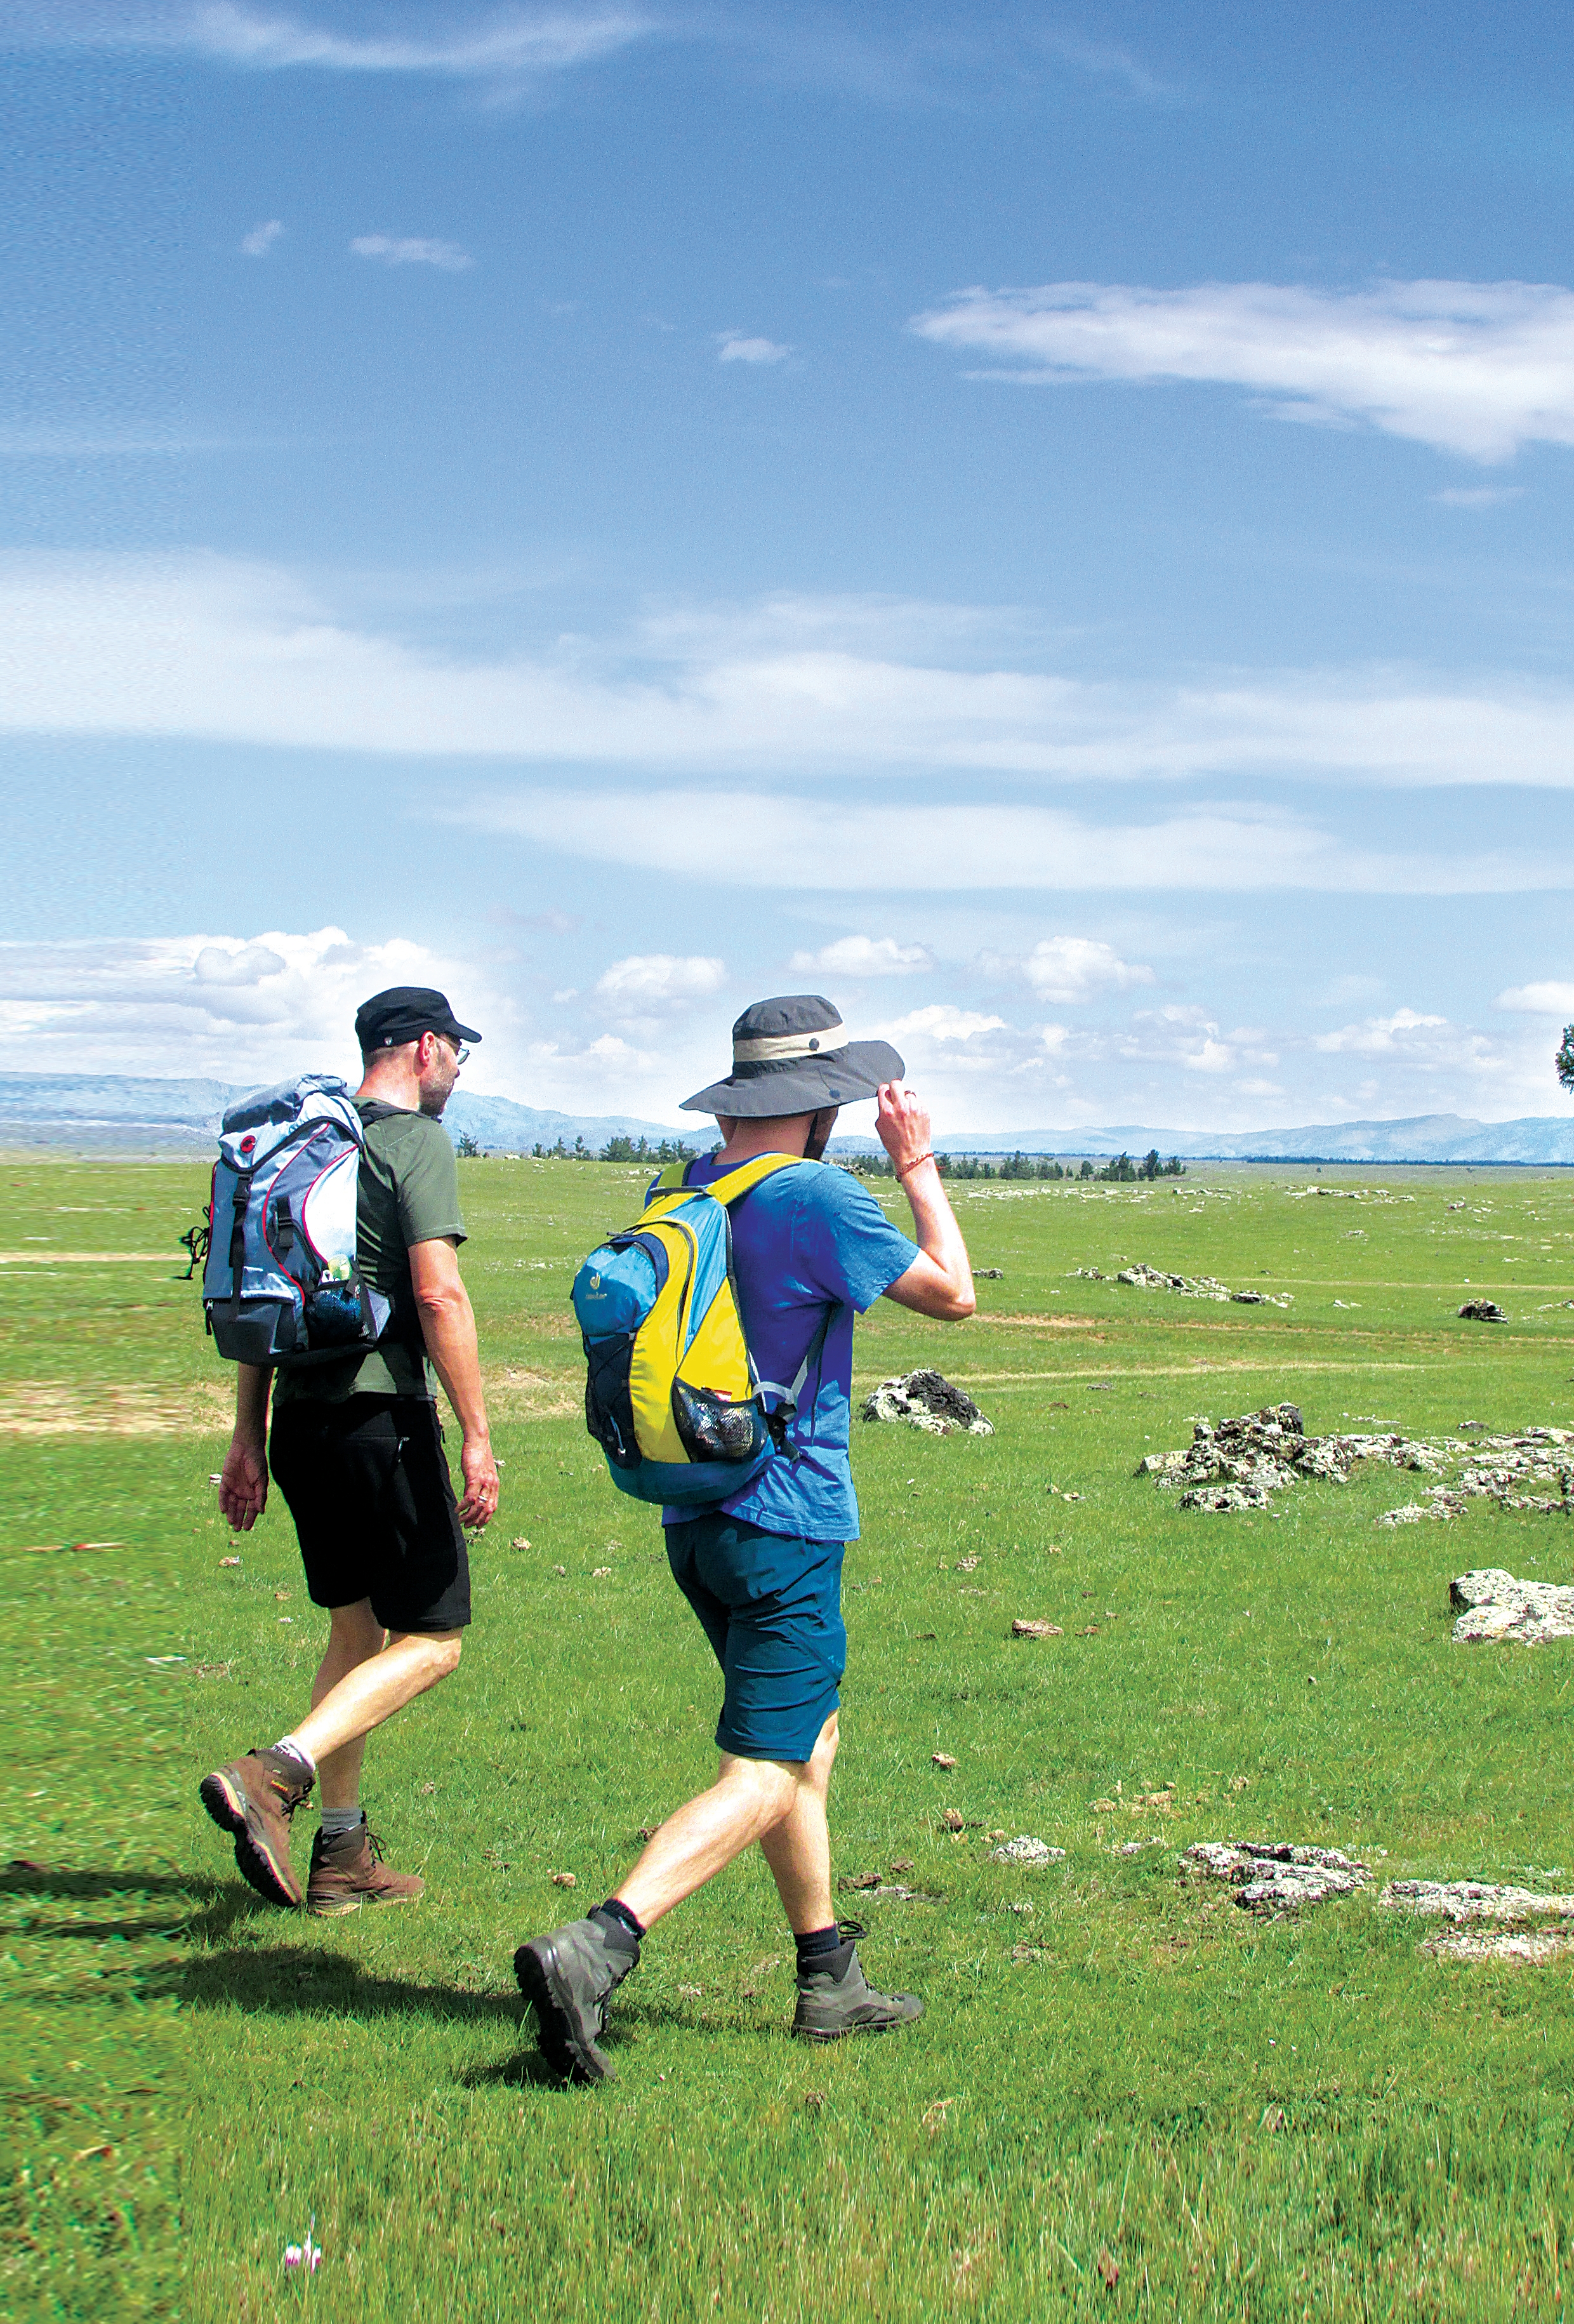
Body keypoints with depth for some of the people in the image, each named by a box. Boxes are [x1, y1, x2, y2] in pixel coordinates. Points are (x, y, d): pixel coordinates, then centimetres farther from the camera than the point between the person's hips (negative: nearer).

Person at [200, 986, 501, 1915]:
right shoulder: (415, 1141, -8)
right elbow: (439, 1295, -18)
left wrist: (250, 1437, 20)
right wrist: (477, 1437, -17)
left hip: (302, 1418, 8)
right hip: (382, 1416, -8)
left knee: (357, 1628, 18)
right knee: (431, 1640, -3)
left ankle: (344, 1856, 21)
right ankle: (274, 1776, -21)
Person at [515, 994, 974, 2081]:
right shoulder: (818, 1197, -15)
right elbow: (953, 1294, -5)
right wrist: (918, 1166, 7)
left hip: (693, 1515, 9)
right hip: (784, 1520, -9)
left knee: (809, 1743, 20)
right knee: (763, 1776, -8)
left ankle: (830, 1980, 26)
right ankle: (591, 1950, -23)